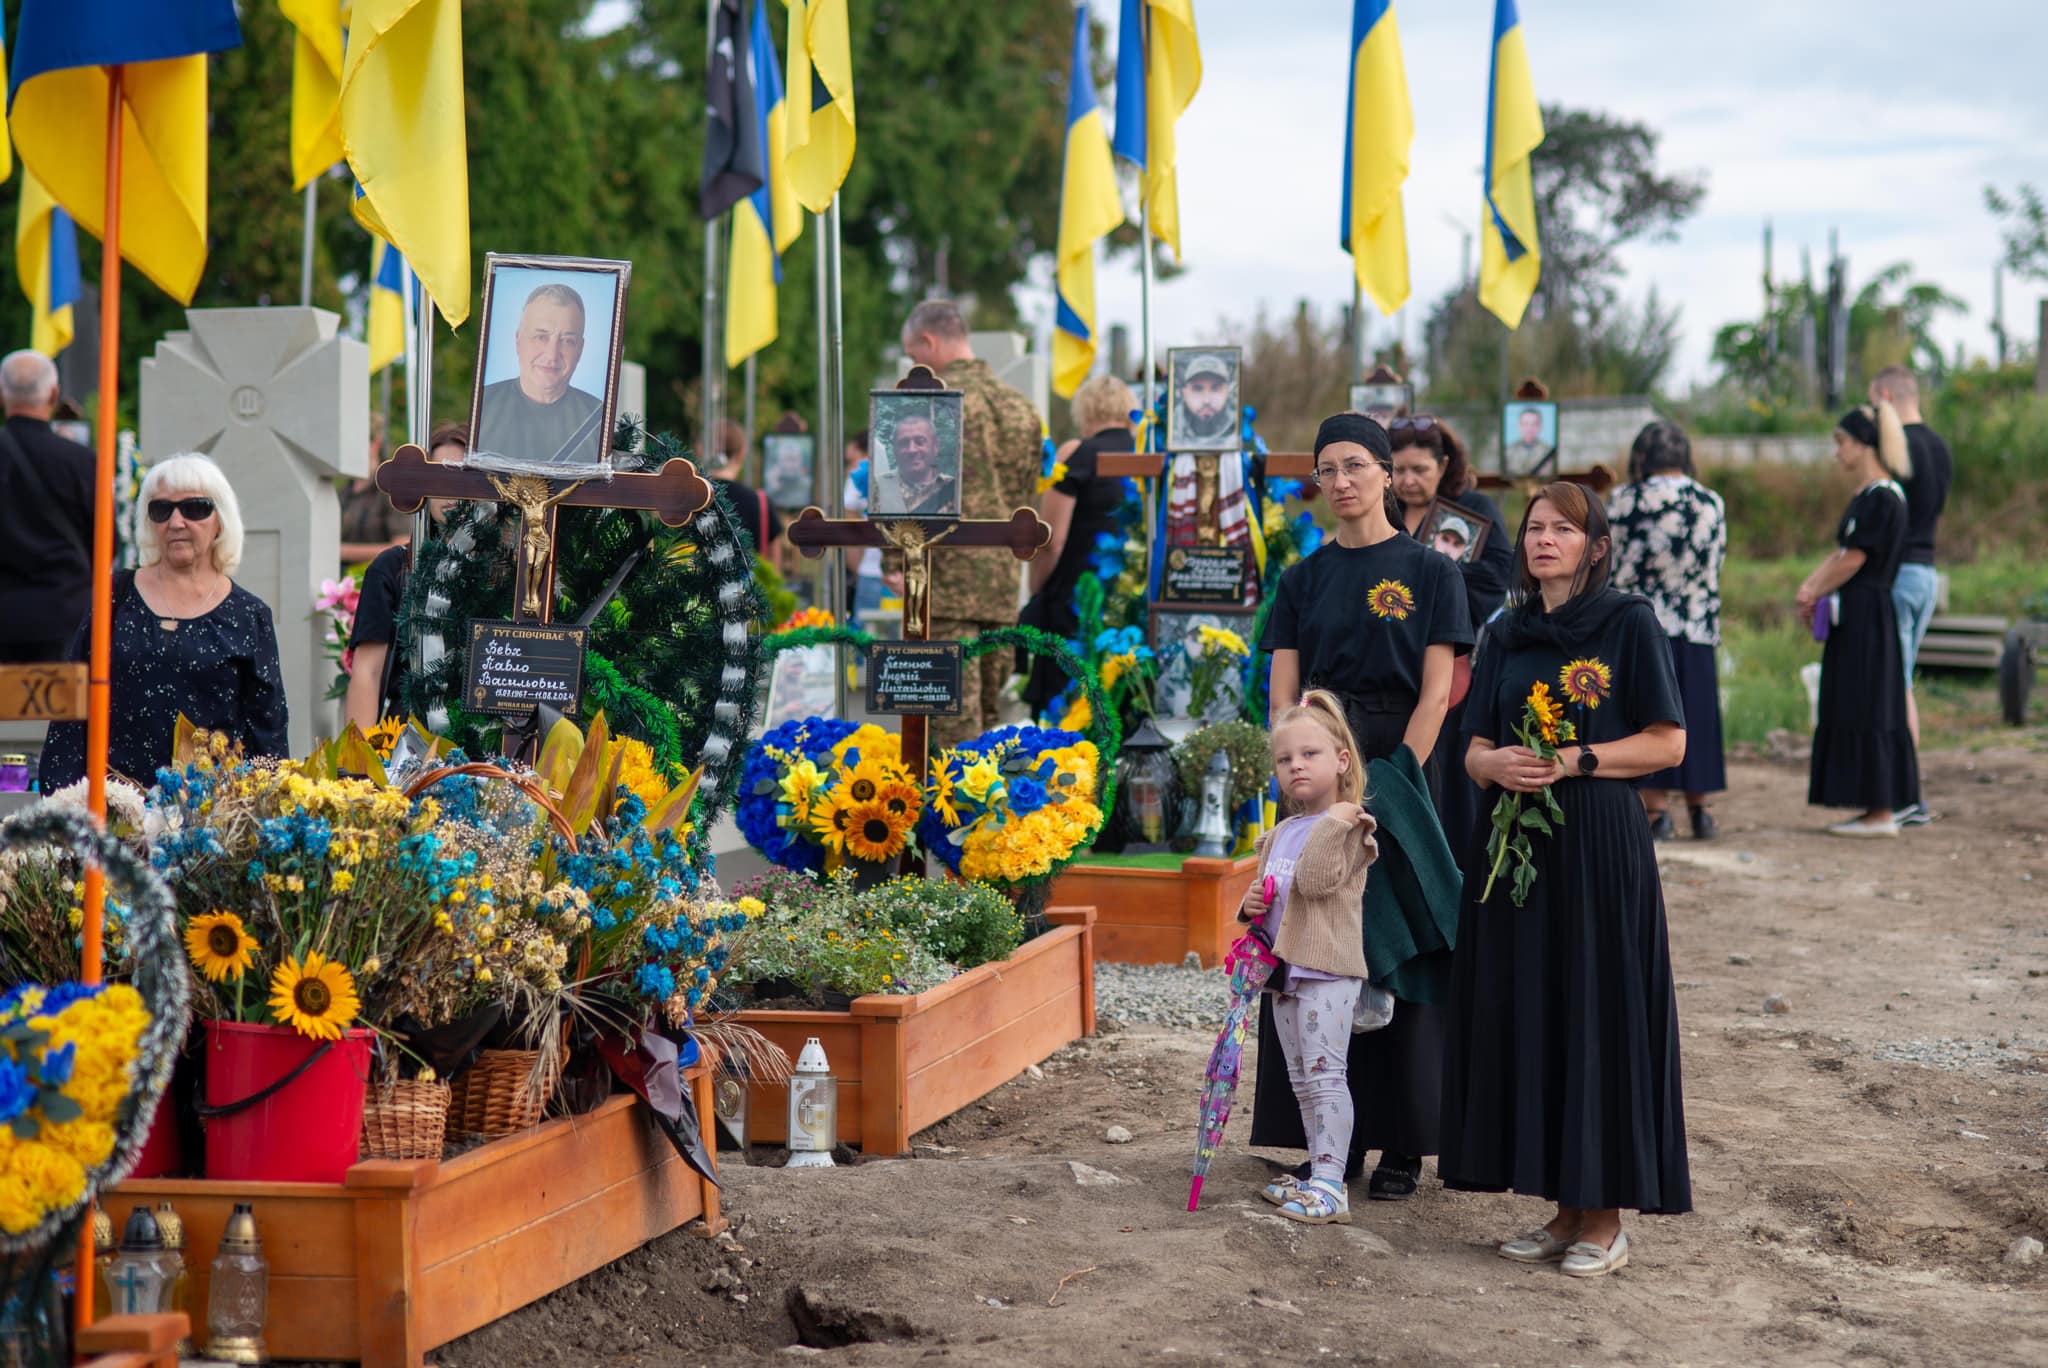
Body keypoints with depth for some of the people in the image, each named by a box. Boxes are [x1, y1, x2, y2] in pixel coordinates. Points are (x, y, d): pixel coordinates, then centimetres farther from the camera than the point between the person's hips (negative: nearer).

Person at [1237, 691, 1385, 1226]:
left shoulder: (1348, 828, -6)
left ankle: (1330, 1187, -14)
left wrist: (1333, 822, -22)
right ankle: (1320, 1176, 20)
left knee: (1324, 1074, -12)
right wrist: (1251, 906, 6)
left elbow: (1317, 880, -21)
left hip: (1327, 970, -9)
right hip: (1284, 970, 9)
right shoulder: (1280, 835, 18)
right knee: (1302, 1080, 12)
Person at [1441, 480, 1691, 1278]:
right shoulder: (1507, 635, 14)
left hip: (1599, 844, -5)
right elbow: (1475, 748, 12)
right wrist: (1497, 762, -10)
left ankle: (1604, 1217, 3)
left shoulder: (1629, 623, -1)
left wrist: (1573, 760, -14)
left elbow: (1668, 741, -5)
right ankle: (1562, 1207, 13)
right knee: (1525, 1016, 4)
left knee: (1596, 1014, -5)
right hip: (1516, 843, 5)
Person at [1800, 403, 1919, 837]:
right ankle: (1876, 809, 17)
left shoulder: (1882, 499, -16)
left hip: (1866, 617, -10)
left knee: (1866, 712, -6)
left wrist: (1816, 595, -5)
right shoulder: (1867, 496, 15)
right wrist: (1809, 589, 2)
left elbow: (1853, 560, -17)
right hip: (1855, 617, 10)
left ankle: (1881, 813, -3)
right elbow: (1838, 553, 15)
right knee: (1855, 713, 12)